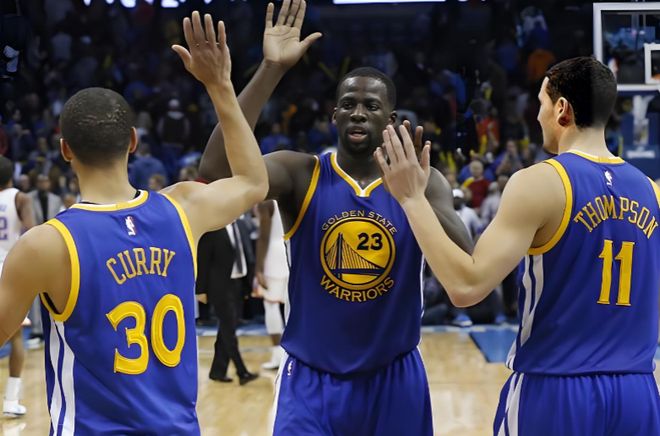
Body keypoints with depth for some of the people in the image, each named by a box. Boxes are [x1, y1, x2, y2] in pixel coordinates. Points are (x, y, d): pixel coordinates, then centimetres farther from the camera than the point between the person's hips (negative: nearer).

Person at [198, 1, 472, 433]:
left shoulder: (423, 182, -4)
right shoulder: (300, 173, -7)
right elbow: (216, 170, -25)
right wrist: (270, 71, -29)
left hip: (394, 380, 2)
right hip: (313, 380, -1)